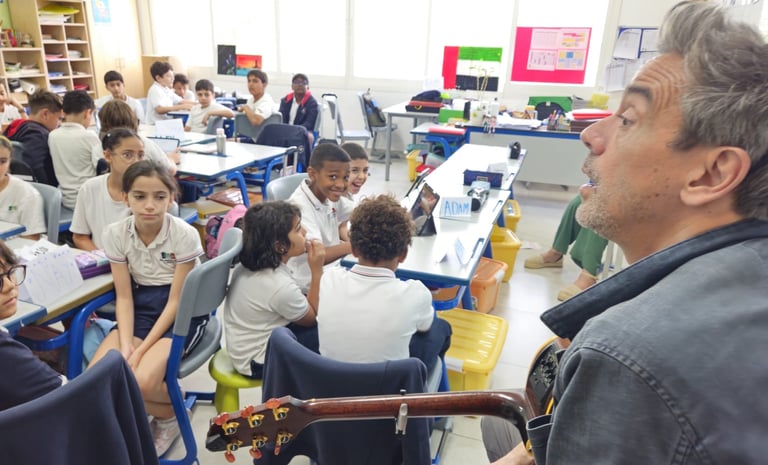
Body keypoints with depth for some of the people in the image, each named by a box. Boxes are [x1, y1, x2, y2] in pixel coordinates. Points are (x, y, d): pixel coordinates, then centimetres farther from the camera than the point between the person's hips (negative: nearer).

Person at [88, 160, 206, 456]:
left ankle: (170, 415, 10)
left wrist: (140, 350, -20)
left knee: (142, 381, -26)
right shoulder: (115, 234, -7)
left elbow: (175, 301, -15)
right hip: (140, 307, 5)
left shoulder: (184, 234, -19)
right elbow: (124, 296, -3)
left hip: (182, 313, -4)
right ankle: (162, 411, 10)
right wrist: (125, 345, -17)